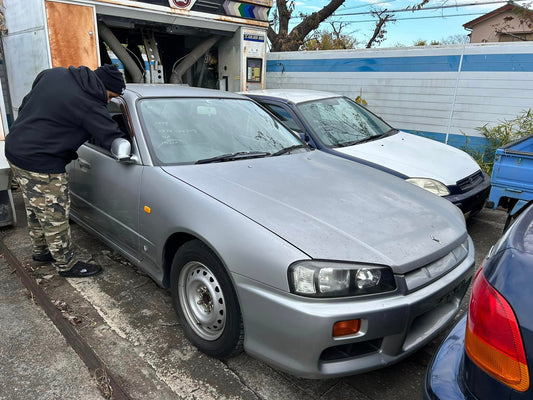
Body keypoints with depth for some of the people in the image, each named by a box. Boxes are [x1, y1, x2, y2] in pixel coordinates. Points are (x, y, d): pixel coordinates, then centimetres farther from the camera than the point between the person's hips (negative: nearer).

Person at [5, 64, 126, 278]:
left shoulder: (54, 73, 4)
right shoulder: (90, 105, -21)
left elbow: (26, 102, 14)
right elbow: (113, 140, -17)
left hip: (15, 146, 10)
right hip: (39, 163, -9)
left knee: (35, 209, 23)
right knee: (55, 216, 4)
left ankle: (40, 251, 41)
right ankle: (67, 264, 18)